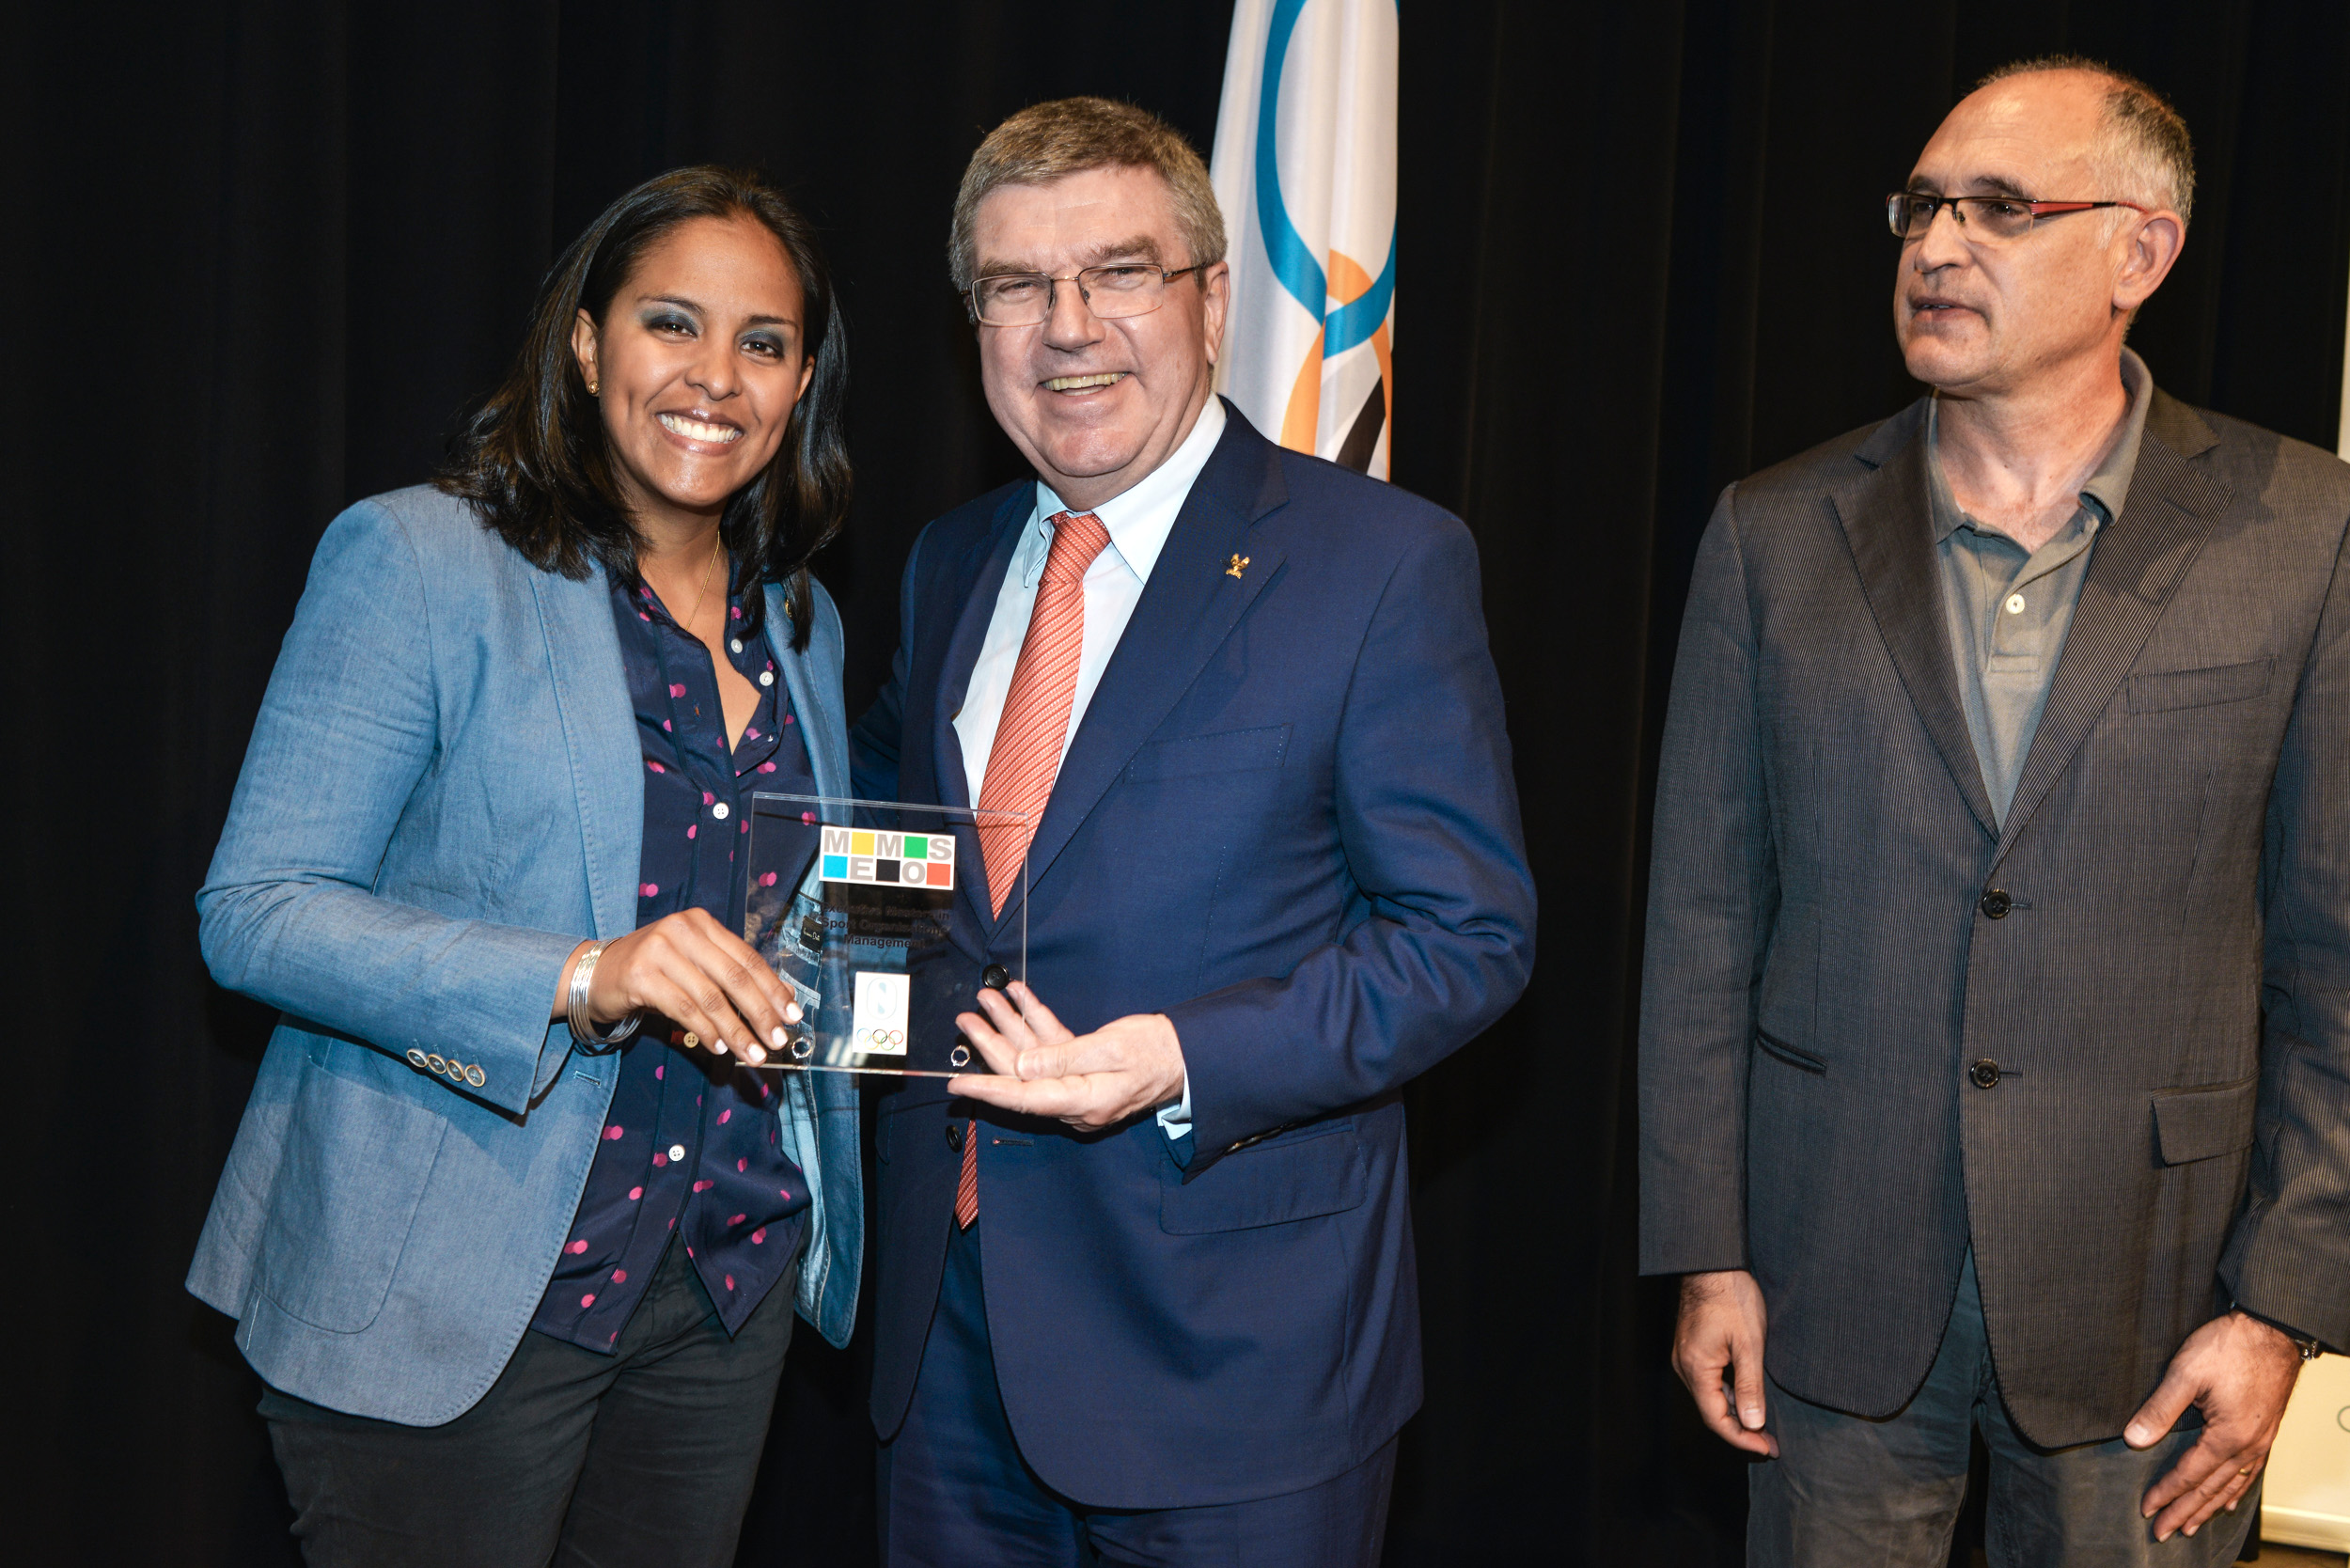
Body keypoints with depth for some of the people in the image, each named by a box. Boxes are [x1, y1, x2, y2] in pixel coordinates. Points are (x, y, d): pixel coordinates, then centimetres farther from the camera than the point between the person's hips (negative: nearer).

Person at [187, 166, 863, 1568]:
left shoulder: (801, 623, 12)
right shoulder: (414, 561, -8)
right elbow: (256, 910, -14)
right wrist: (577, 978, -26)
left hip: (730, 1282, 6)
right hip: (452, 1293, -5)